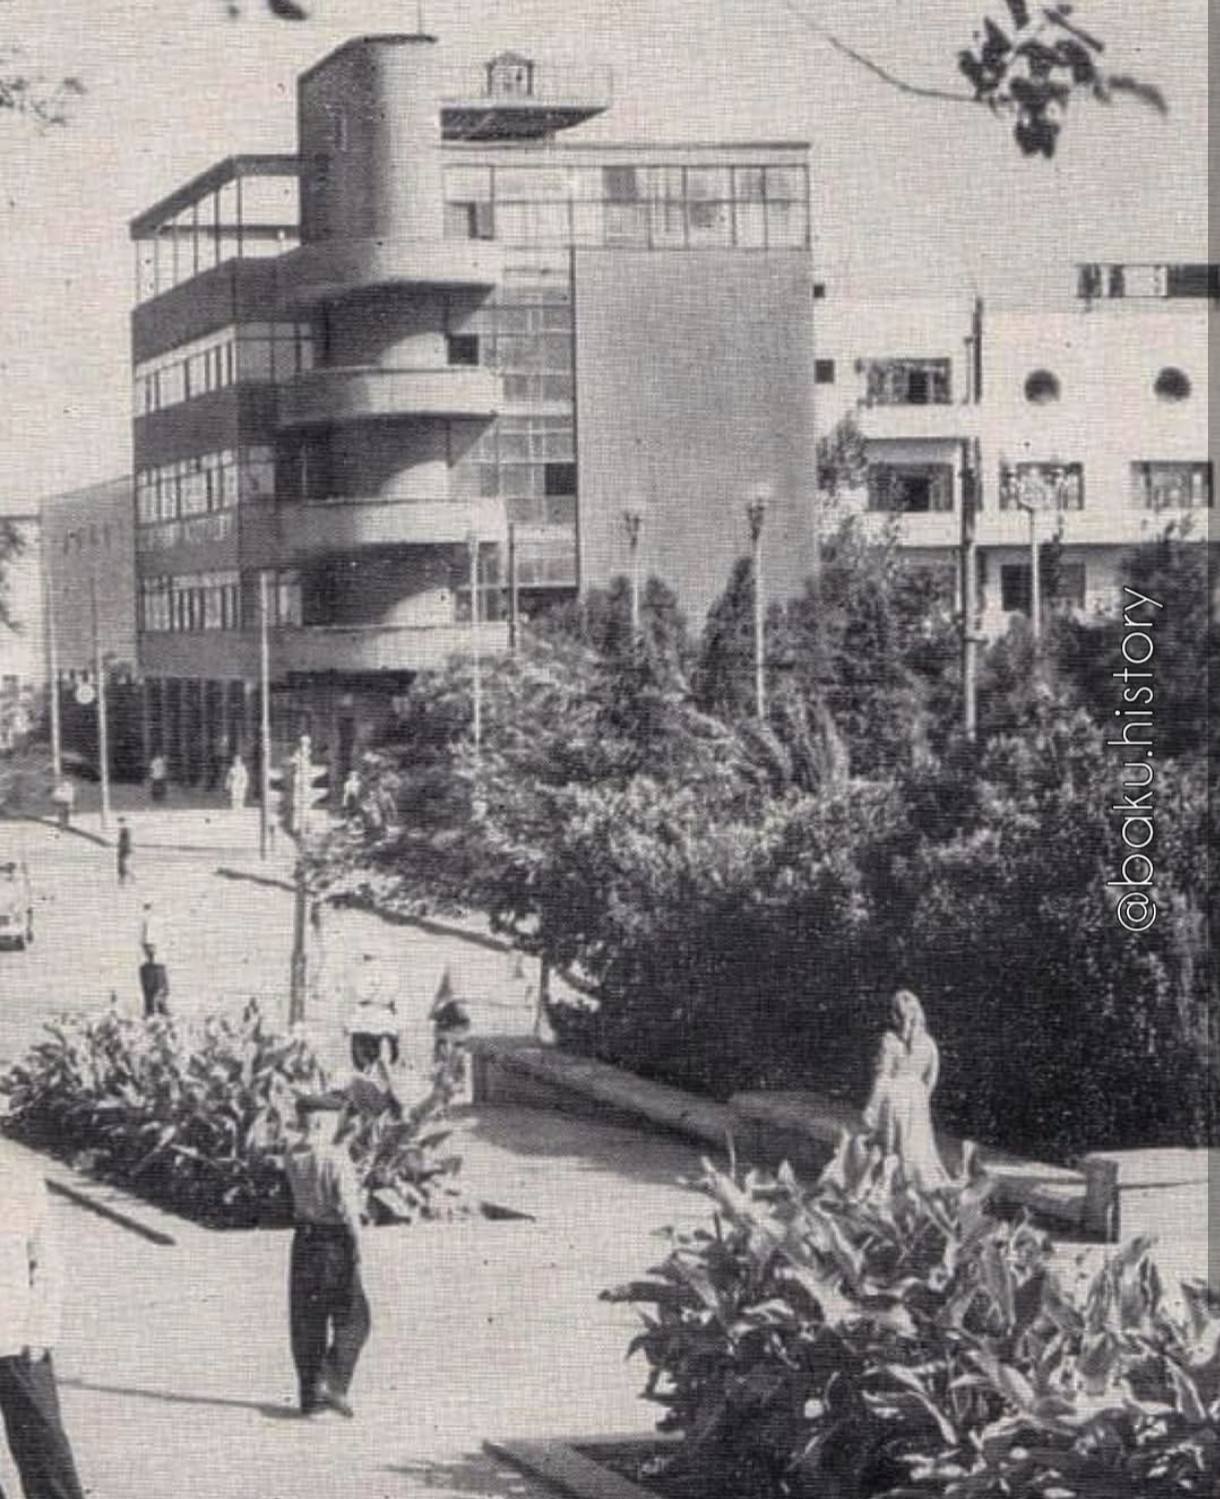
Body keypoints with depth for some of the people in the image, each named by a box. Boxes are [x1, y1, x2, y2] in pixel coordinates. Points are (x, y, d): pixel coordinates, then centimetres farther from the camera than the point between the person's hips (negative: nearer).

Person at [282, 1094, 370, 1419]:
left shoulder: (291, 1157, 1)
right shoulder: (336, 1157, -17)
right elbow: (347, 1204, -21)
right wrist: (357, 1242, -12)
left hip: (303, 1241, 6)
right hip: (335, 1242, -6)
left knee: (307, 1322, 11)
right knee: (352, 1320, 5)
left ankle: (310, 1395, 14)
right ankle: (332, 1382, -10)